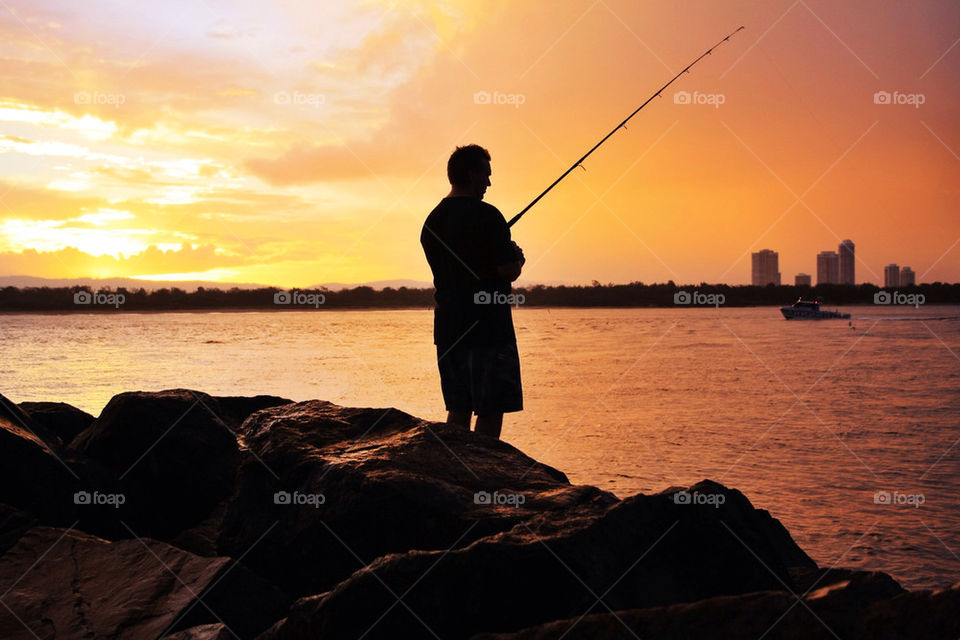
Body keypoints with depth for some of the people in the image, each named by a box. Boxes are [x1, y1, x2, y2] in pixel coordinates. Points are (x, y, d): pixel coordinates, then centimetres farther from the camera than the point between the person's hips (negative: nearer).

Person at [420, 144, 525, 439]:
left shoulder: (432, 221, 12)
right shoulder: (485, 216, -13)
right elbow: (510, 271, -14)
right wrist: (516, 257, 9)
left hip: (447, 329, 8)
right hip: (488, 327, -8)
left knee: (458, 410, 12)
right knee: (491, 410, -2)